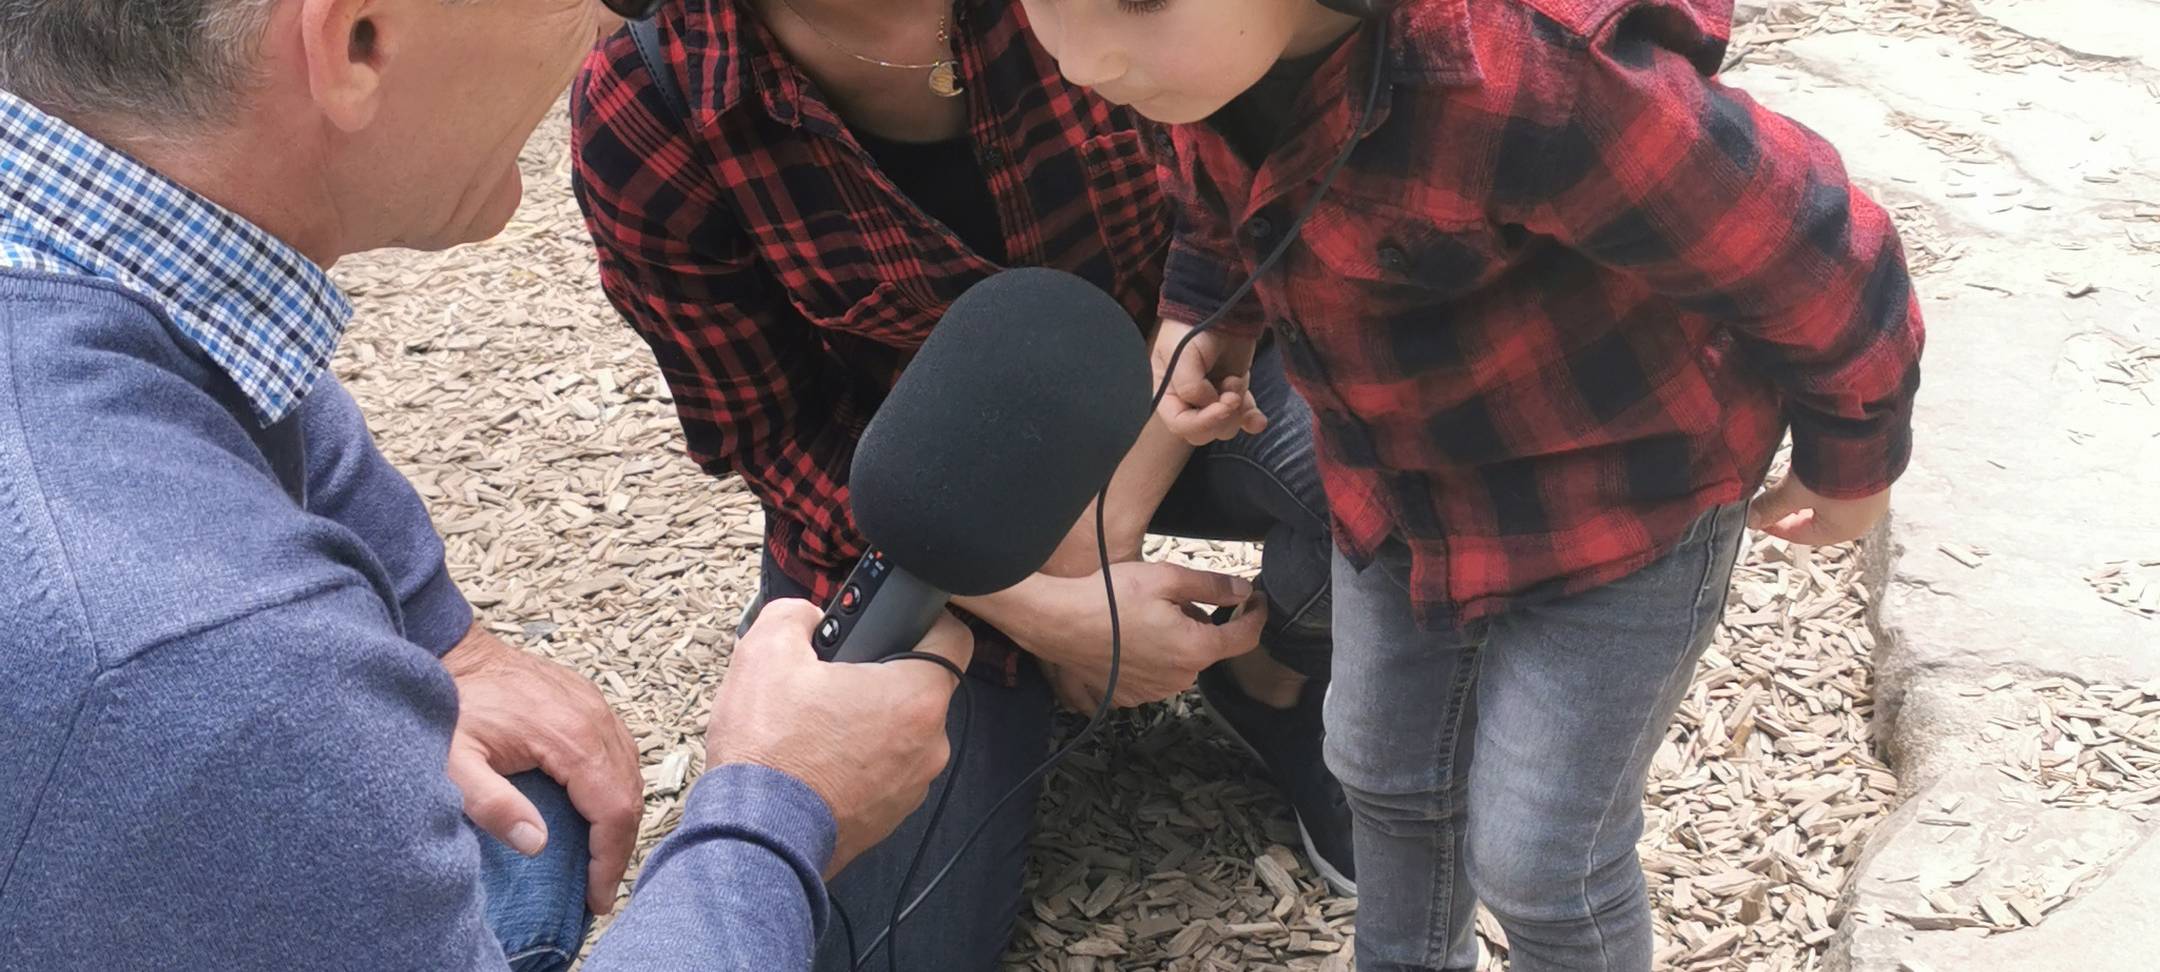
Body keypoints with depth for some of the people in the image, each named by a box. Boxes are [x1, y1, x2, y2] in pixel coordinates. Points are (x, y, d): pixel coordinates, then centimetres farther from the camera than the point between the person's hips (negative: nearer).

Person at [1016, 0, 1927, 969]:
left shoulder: (1521, 81, -43)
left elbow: (1797, 242, -26)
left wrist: (1851, 463, -10)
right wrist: (1206, 314, -4)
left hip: (1622, 495, -6)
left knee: (1538, 856, 7)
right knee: (1384, 776, 23)